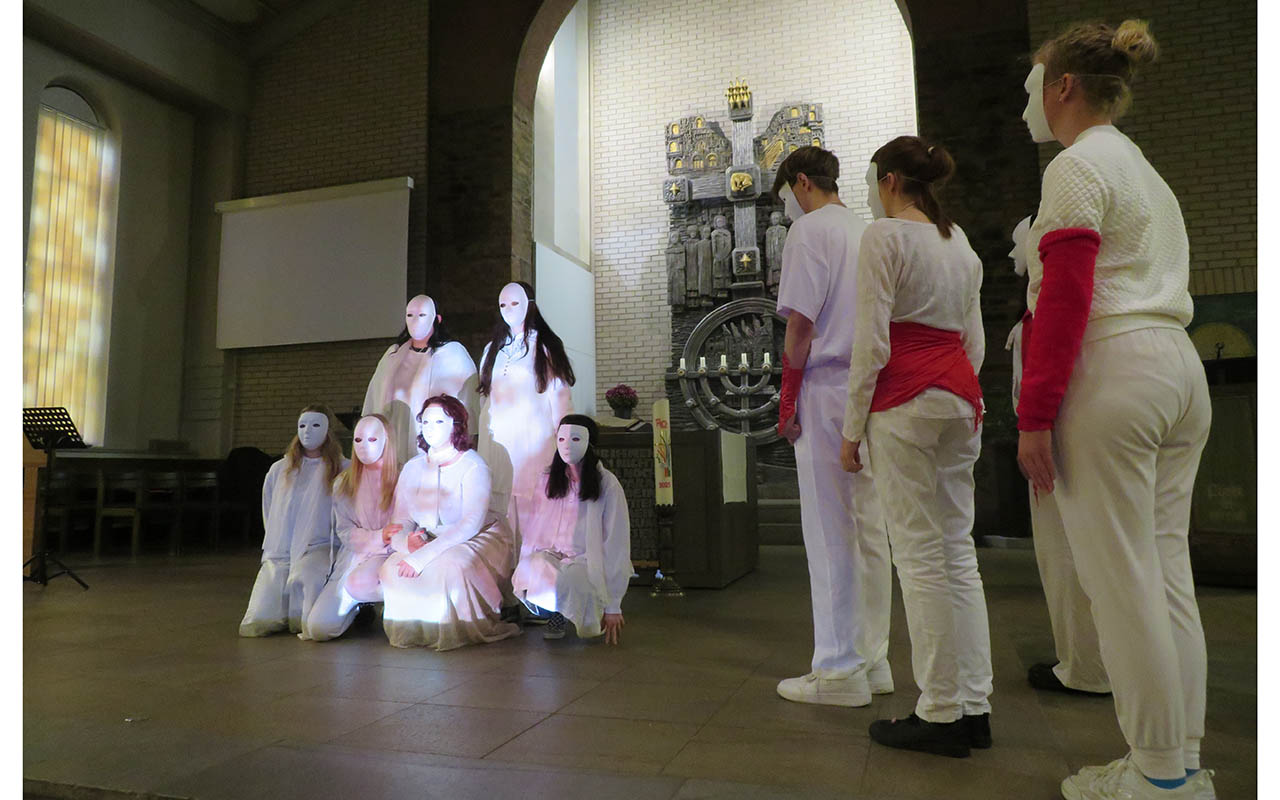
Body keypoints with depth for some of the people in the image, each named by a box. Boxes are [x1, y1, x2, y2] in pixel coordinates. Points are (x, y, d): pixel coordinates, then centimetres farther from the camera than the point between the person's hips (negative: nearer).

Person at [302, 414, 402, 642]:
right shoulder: (344, 484, 11)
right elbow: (344, 531, 3)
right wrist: (377, 537, -15)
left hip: (388, 555, -3)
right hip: (353, 556, 4)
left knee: (359, 582, -37)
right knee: (319, 628, -11)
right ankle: (359, 607, 20)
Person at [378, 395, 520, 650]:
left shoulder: (472, 466, -15)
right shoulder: (413, 468, 3)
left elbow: (470, 524, -26)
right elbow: (401, 520, 0)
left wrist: (424, 555, -33)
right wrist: (407, 541, -26)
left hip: (480, 538, -5)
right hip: (431, 540, 5)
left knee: (450, 565, -35)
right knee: (392, 569, -20)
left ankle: (465, 631, -7)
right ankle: (415, 630, 5)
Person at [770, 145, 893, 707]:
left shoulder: (810, 230, -4)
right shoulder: (867, 233, 19)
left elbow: (801, 324, -13)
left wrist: (787, 402, -7)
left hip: (827, 390, -8)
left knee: (830, 535, -3)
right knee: (869, 530, 11)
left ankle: (839, 671, 3)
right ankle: (872, 660, 20)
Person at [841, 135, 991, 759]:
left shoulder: (884, 235, -6)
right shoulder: (960, 242, 18)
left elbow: (872, 342, -12)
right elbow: (974, 341, 19)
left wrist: (852, 427, -7)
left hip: (904, 399, -8)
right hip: (960, 393, 8)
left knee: (919, 555, -3)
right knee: (958, 551, 10)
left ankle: (941, 715, 4)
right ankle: (975, 706, 17)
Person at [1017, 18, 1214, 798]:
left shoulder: (1077, 166, -5)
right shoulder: (1148, 170, 24)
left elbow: (1065, 298, -15)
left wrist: (1034, 414, -15)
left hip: (1112, 375, -10)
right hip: (1182, 368, 10)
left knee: (1122, 580, -3)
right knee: (1167, 571, 11)